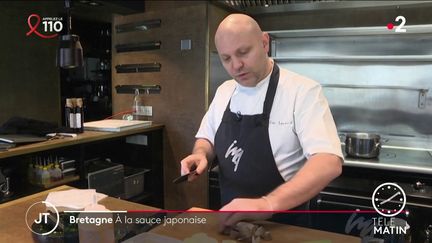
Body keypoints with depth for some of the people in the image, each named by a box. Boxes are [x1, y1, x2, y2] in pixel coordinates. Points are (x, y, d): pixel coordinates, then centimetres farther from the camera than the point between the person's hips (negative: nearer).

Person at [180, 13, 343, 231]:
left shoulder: (303, 91, -17)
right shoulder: (224, 91, 2)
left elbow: (329, 163, -27)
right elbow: (207, 138, 14)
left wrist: (268, 204, -39)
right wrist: (201, 154, -9)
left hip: (280, 223, -5)